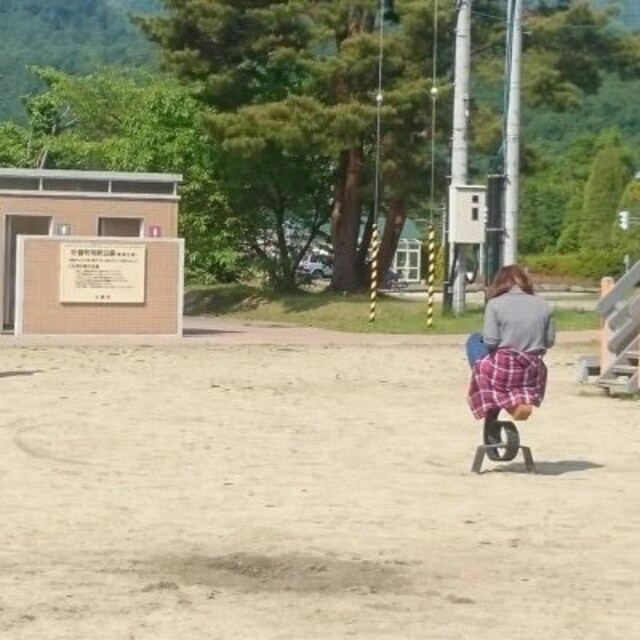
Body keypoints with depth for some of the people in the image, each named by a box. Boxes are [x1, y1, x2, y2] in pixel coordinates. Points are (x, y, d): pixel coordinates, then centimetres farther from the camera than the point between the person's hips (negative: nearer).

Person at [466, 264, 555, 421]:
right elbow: (549, 342, 5)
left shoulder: (494, 304, -9)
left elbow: (490, 342, -13)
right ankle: (525, 399, 19)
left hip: (501, 371, -5)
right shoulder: (544, 306, 1)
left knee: (474, 340, 24)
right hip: (532, 373, 5)